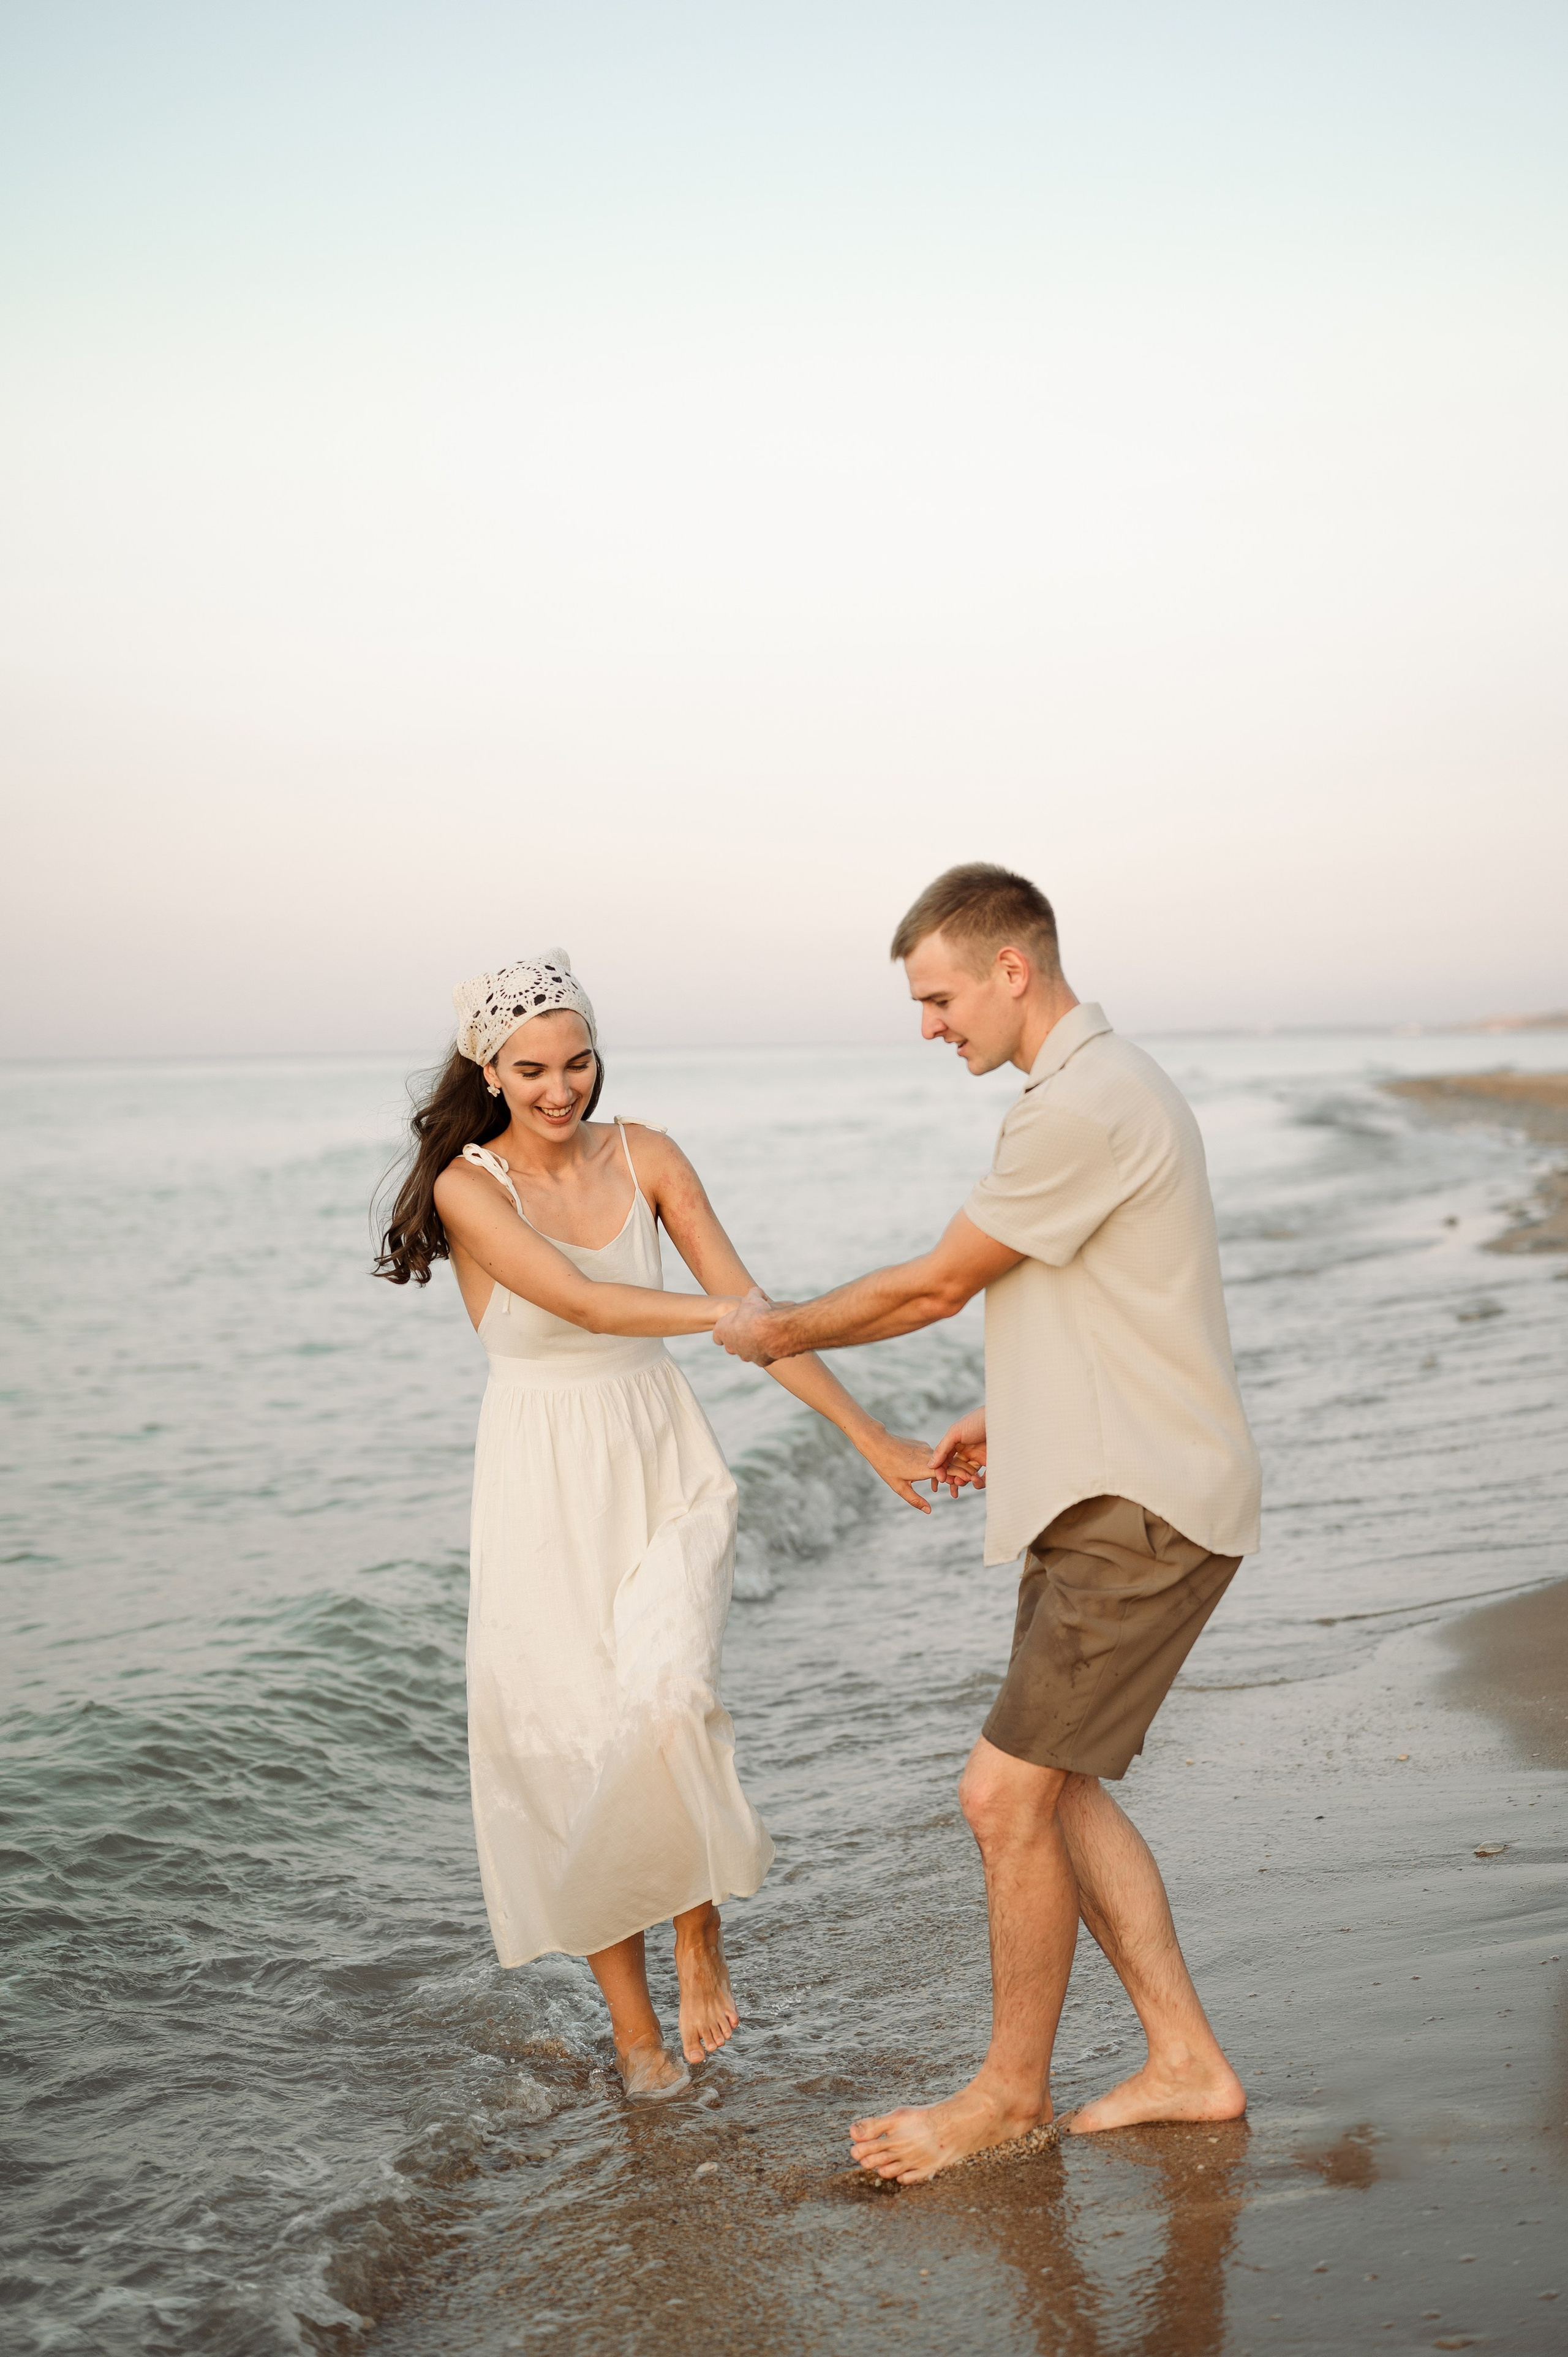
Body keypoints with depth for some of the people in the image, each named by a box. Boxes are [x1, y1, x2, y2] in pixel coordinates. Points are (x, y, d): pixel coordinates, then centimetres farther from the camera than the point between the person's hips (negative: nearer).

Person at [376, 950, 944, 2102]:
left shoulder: (645, 1156, 0)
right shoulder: (467, 1185, -9)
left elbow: (746, 1305, 0)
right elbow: (583, 1302, -22)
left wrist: (869, 1434, -4)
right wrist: (723, 1312, -28)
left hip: (665, 1468, 1)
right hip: (544, 1488, -1)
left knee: (669, 1699, -20)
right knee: (570, 1746, 2)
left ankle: (701, 1928, 8)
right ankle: (633, 2020, 21)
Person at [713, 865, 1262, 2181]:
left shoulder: (1085, 1106, -20)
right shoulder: (1095, 1088, 15)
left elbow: (935, 1289, -13)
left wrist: (781, 1333, 2)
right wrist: (1005, 1419, 21)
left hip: (1142, 1516, -11)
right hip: (1100, 1498, 11)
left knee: (1009, 1794, -5)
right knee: (1054, 1789, 14)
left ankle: (1011, 2092, 14)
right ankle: (1187, 2061, 24)